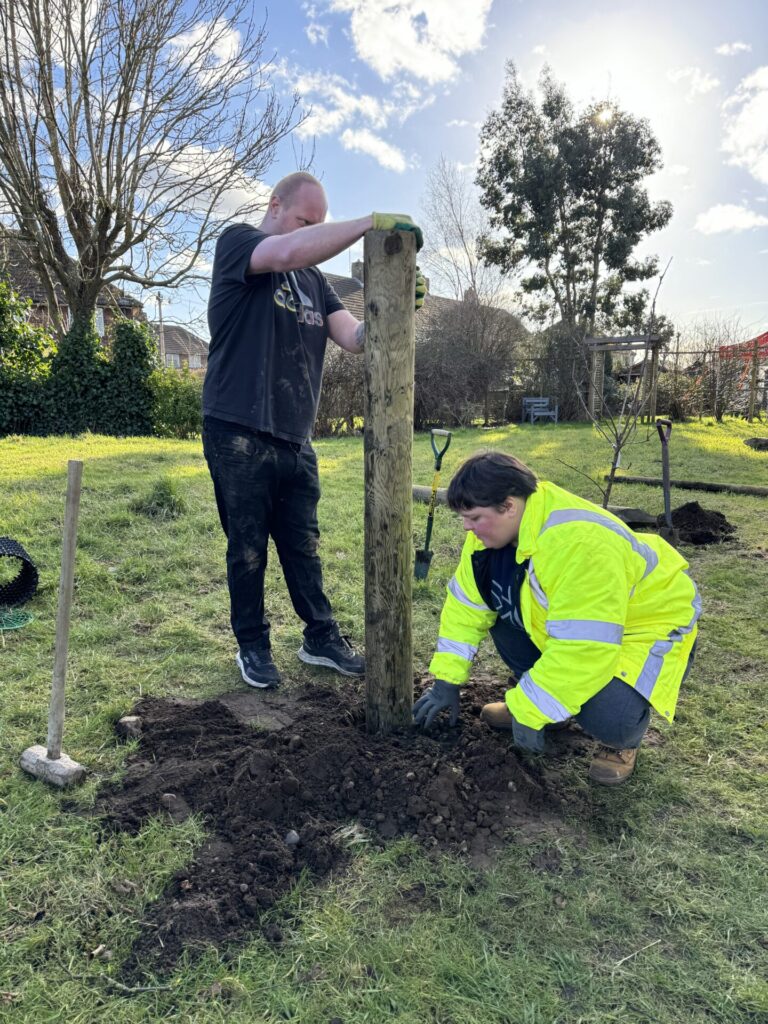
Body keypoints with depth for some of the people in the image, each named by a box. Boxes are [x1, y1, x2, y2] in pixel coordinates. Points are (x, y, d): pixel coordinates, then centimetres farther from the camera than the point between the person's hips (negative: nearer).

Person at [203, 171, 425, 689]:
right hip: (239, 435, -5)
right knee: (248, 548, 5)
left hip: (295, 438, 5)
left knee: (303, 546, 12)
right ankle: (253, 646, 21)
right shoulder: (236, 242, 1)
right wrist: (370, 222, -21)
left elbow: (355, 338, 4)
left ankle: (321, 638, 25)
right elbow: (288, 252, -23)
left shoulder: (315, 280, 18)